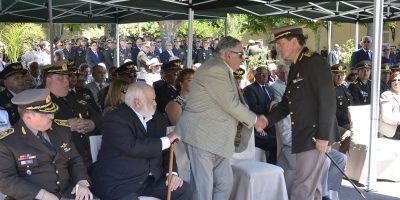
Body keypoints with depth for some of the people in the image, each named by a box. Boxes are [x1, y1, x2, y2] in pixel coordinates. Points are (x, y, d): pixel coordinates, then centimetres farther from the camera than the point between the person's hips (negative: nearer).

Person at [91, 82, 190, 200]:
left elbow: (164, 150, 10)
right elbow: (132, 147, -25)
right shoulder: (115, 118, -12)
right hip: (118, 182, -6)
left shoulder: (157, 119, 10)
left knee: (182, 189, -6)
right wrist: (166, 140, -16)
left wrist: (172, 173, -8)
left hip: (151, 179, 7)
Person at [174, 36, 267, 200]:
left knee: (225, 182, 11)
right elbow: (231, 104, -18)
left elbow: (232, 103, 17)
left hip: (215, 137, 10)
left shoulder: (223, 69, 15)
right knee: (203, 186, -4)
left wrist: (252, 120, 6)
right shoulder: (215, 69, -18)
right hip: (202, 135, -10)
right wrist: (254, 120, -4)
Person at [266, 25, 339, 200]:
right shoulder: (295, 66, 14)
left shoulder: (315, 62, -13)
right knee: (312, 185, 17)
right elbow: (286, 103, 17)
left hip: (315, 136, -9)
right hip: (303, 136, 9)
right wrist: (266, 121, 4)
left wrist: (323, 136, -21)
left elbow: (328, 102, -19)